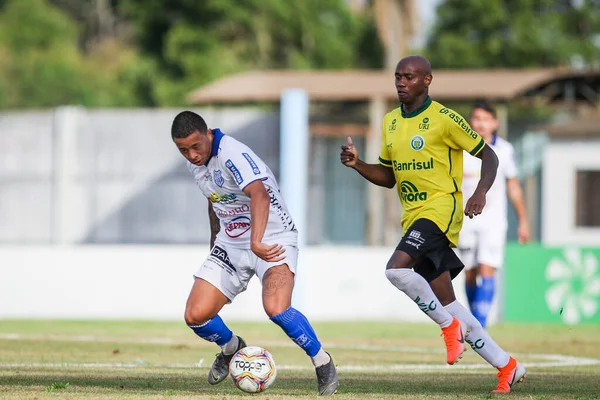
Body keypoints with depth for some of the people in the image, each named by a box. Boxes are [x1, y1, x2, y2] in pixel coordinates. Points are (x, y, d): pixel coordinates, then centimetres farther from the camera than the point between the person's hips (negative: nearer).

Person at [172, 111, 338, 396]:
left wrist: (256, 243, -56)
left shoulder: (233, 155, -26)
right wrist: (215, 240, 25)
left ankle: (323, 363, -7)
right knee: (195, 316, -5)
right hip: (231, 243, 7)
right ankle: (231, 347, 30)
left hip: (273, 240, -7)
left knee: (275, 308, -32)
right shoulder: (194, 163, 1)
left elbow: (259, 195, -43)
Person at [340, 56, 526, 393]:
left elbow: (488, 156, -4)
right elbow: (388, 177, 20)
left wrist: (480, 193, -20)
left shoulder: (445, 119, -9)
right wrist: (357, 164, 3)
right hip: (413, 217, 8)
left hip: (441, 209, -8)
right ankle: (507, 367, 16)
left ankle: (449, 326, -8)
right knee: (447, 305, 6)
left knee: (397, 268, -29)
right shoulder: (390, 122, 13)